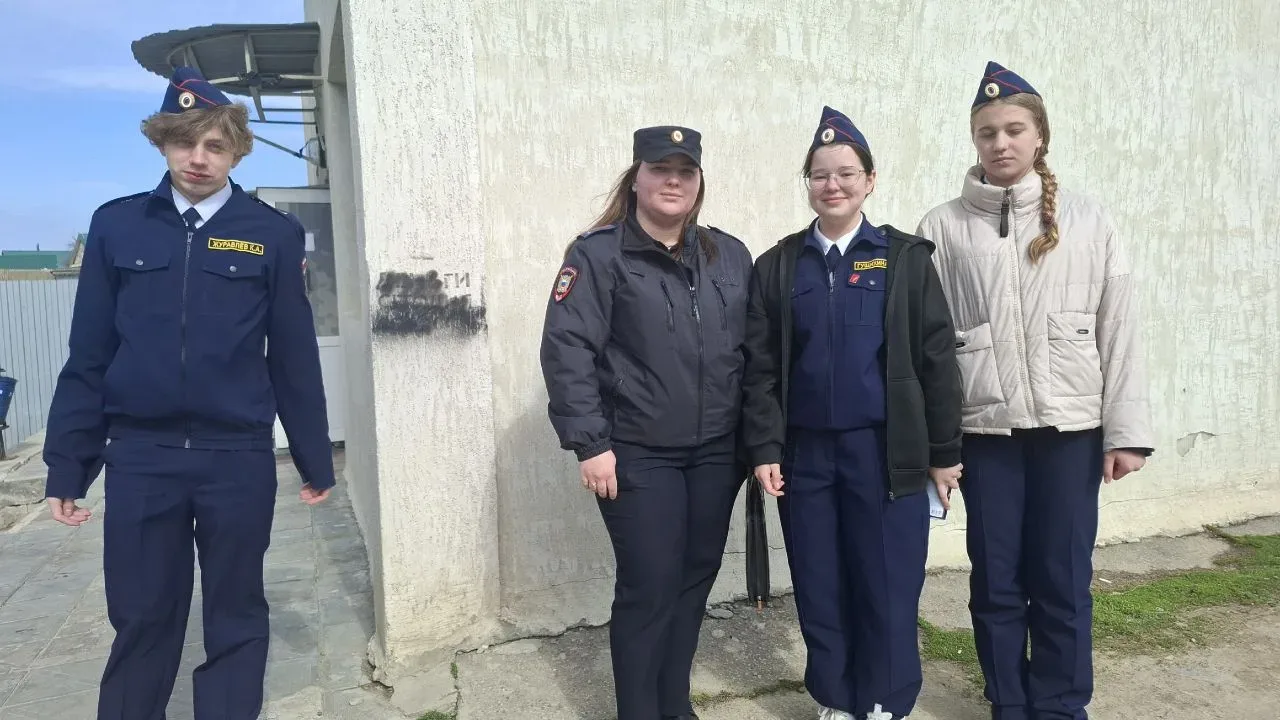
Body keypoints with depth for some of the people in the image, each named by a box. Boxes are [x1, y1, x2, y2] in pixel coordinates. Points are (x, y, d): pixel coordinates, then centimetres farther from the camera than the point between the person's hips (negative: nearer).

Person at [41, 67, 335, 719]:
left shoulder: (272, 234, 0)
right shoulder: (116, 226, 4)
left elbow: (294, 358, 1)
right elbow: (88, 357, 5)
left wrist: (315, 461, 4)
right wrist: (67, 466, 4)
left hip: (239, 458, -1)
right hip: (139, 458, 1)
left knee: (236, 617, 11)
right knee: (141, 619, 12)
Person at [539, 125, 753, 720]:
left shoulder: (731, 256, 8)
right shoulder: (599, 254, -8)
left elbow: (752, 351, 12)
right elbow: (566, 350, -13)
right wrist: (590, 443, -17)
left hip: (716, 453, 5)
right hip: (639, 455, -5)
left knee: (695, 580, 14)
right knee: (648, 588, 1)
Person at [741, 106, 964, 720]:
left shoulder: (904, 257, 0)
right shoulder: (778, 266, 4)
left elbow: (936, 359, 0)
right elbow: (760, 367, 4)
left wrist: (944, 452, -1)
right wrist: (764, 449, -4)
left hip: (886, 452, -2)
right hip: (806, 454, 2)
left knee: (888, 590, 4)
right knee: (820, 589, 10)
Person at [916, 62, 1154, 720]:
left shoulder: (1088, 220, 5)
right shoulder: (943, 227, 2)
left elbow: (1120, 330, 3)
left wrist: (1125, 430, -2)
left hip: (1071, 425, 0)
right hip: (984, 427, 0)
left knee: (1063, 580, 6)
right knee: (996, 580, 8)